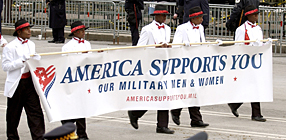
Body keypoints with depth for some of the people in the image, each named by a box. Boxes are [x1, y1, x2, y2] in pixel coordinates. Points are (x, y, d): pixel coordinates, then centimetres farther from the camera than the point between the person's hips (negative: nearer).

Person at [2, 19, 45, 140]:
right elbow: (5, 66, -13)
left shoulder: (31, 44, 11)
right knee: (14, 113, 8)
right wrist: (22, 61, -20)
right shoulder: (10, 47, -9)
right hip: (16, 83, -5)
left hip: (29, 81, 5)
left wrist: (36, 60, 1)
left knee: (35, 110, -4)